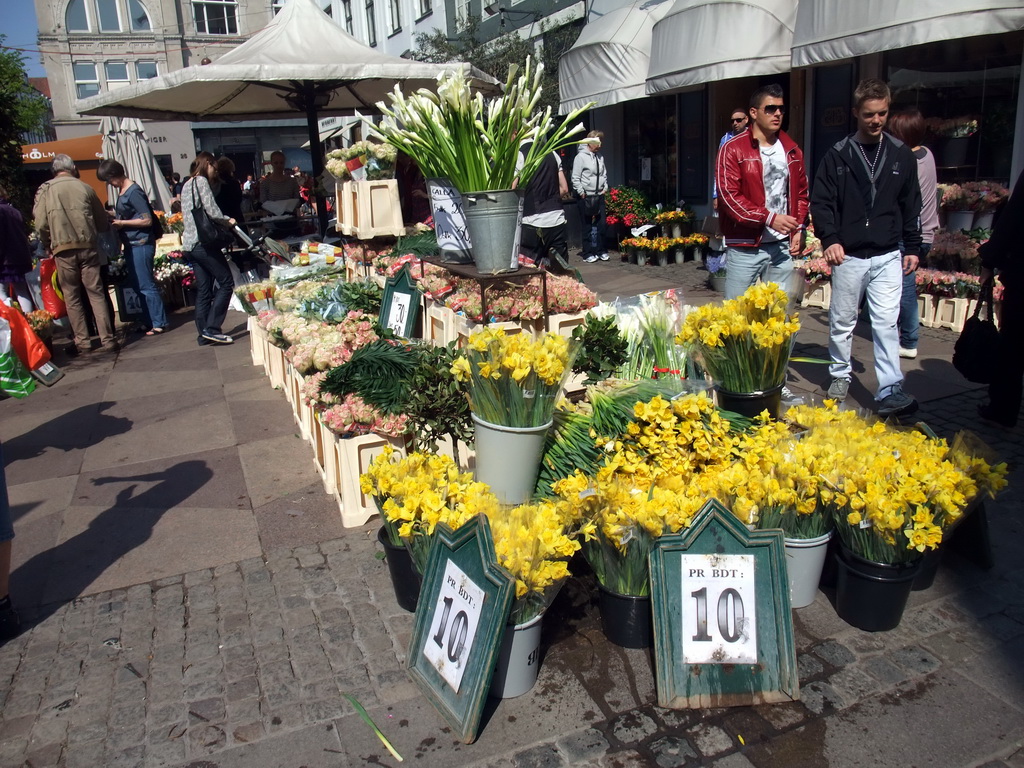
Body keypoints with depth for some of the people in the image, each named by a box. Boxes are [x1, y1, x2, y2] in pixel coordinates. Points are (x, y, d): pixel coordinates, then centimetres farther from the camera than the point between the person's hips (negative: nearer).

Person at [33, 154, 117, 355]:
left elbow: (41, 224, -1)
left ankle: (82, 342, 8)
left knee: (72, 297, 7)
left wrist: (47, 246, 15)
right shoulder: (85, 188, 4)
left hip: (63, 250, -1)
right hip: (88, 247, 1)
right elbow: (103, 223, 8)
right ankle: (107, 340, 1)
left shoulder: (46, 189, 1)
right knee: (96, 294, 4)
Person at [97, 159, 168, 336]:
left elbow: (147, 220, -17)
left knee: (146, 285, -6)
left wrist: (121, 223, -13)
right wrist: (112, 216, 7)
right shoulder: (122, 191, 12)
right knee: (138, 285, 13)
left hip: (141, 244, -9)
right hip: (131, 245, 9)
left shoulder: (134, 192, -14)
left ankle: (159, 323, 1)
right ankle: (149, 322, 20)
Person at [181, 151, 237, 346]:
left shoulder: (186, 185, 22)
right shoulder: (201, 181, -6)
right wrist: (228, 220, 3)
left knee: (203, 289, 9)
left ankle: (203, 333, 9)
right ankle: (211, 328, -11)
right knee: (225, 282, -5)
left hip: (190, 243, 9)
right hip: (203, 241, -9)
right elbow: (212, 211, -15)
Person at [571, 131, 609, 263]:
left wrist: (605, 187, 10)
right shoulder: (581, 156, -9)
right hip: (586, 197, -6)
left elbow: (604, 174, 22)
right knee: (587, 227, 0)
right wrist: (581, 193, -13)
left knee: (601, 225, 7)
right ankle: (588, 254, 6)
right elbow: (575, 178, -11)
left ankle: (601, 251, 17)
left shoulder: (599, 156, 11)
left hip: (599, 196, 6)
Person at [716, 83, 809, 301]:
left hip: (783, 246, 5)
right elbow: (728, 195, -13)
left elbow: (801, 192, 21)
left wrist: (799, 228, 6)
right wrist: (769, 218, -18)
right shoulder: (733, 149, -4)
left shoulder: (791, 150, 13)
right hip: (745, 248, -5)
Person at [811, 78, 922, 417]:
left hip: (888, 256, 1)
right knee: (842, 321, 10)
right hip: (849, 256, -1)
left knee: (887, 323, -5)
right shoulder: (838, 155, 0)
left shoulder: (901, 154, 7)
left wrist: (912, 247, 10)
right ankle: (840, 375, 28)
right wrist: (830, 239, -15)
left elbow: (911, 206, 12)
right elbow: (821, 202, -2)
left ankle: (890, 391, -5)